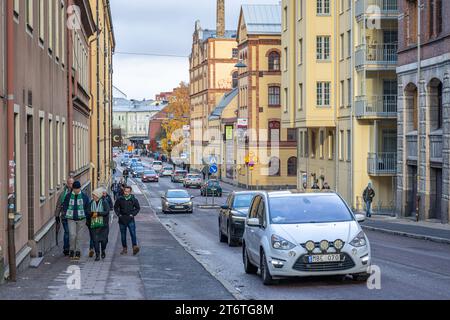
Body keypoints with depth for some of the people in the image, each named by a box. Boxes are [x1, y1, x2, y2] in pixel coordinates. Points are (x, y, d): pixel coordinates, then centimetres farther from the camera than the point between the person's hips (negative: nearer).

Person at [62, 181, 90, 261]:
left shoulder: (84, 196, 0)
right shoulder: (68, 196, 0)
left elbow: (87, 208, 7)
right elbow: (64, 207, 8)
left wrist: (84, 215, -1)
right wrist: (67, 214, -1)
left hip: (81, 219, 0)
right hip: (71, 219, 0)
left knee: (78, 236, 5)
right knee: (72, 235, -11)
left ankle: (78, 252, 14)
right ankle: (72, 250, 7)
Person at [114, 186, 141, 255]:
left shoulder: (133, 200, -1)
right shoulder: (120, 200, 1)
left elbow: (138, 208, 9)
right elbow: (115, 207, 14)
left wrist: (133, 214, -3)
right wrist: (118, 214, 1)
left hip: (130, 220, -2)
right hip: (122, 220, 2)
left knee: (133, 233, -14)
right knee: (123, 235, 8)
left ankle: (135, 247, -20)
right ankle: (124, 248, 16)